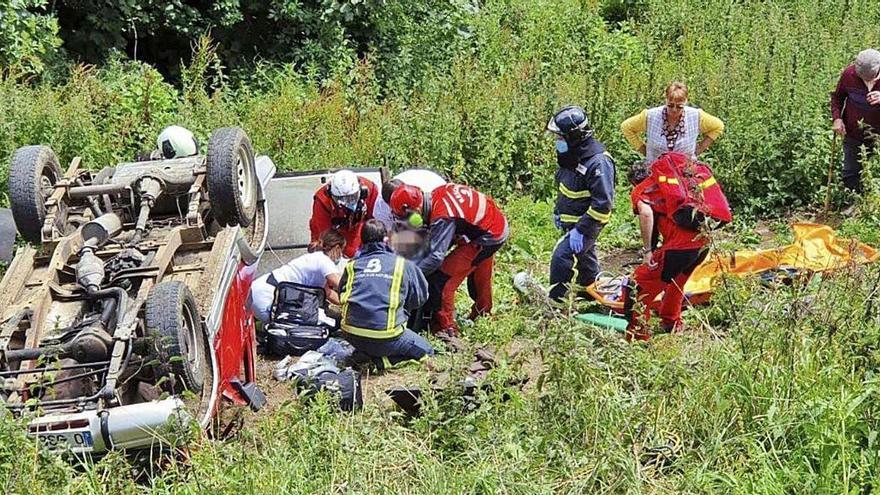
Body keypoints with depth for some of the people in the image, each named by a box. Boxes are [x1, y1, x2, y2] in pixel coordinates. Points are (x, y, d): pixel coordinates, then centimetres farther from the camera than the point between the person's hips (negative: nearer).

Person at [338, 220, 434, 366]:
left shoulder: (352, 265, 10)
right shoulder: (403, 264, 4)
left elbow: (342, 295, 17)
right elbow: (420, 297, 13)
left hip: (351, 336, 5)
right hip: (386, 338, -5)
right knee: (425, 350, 15)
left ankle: (367, 355, 7)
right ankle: (384, 360, -7)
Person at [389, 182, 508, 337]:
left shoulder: (442, 217, -31)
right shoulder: (438, 192, -6)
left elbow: (435, 257, -31)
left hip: (488, 237, -9)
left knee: (441, 279, -8)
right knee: (480, 275, 33)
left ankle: (446, 327, 3)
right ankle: (483, 312, 57)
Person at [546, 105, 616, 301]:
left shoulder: (598, 162, -27)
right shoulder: (572, 155, 1)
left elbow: (603, 203, -28)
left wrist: (581, 229, -27)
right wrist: (558, 211, 19)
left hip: (586, 222, -9)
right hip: (570, 221, 9)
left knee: (561, 256, -20)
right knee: (585, 260, 23)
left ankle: (555, 301, -11)